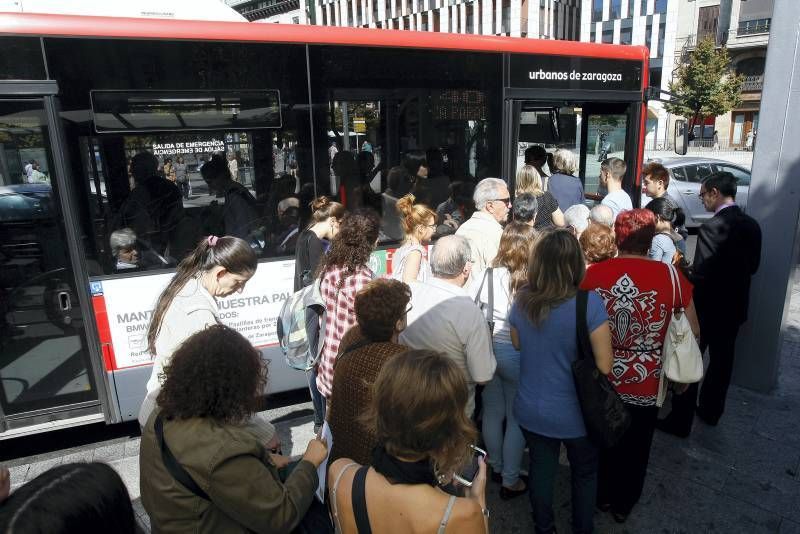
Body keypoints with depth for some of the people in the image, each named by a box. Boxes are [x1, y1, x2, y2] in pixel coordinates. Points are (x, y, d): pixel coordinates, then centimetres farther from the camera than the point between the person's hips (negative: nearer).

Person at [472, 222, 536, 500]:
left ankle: (496, 467, 40)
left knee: (493, 411, 20)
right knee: (516, 418, 13)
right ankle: (510, 481, 25)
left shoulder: (490, 275, -8)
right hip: (516, 354, -4)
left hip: (487, 348, 4)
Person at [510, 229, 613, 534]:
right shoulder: (589, 304, -24)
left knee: (541, 470, 23)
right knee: (584, 473, 24)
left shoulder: (521, 300, -11)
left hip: (531, 410, 3)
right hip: (575, 414, -2)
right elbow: (604, 367, -18)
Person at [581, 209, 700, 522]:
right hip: (645, 385, 0)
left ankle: (602, 496, 46)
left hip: (601, 380, 1)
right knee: (635, 447, 24)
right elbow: (693, 331, -7)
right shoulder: (671, 276, -17)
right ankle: (623, 504, 44)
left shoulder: (592, 273, -16)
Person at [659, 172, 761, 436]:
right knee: (722, 360, 20)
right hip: (735, 307, 8)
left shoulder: (712, 227, -23)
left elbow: (700, 275, -25)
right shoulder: (752, 225, 2)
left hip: (707, 307, -8)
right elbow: (752, 266, 11)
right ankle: (711, 411, 37)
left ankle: (681, 421, 12)